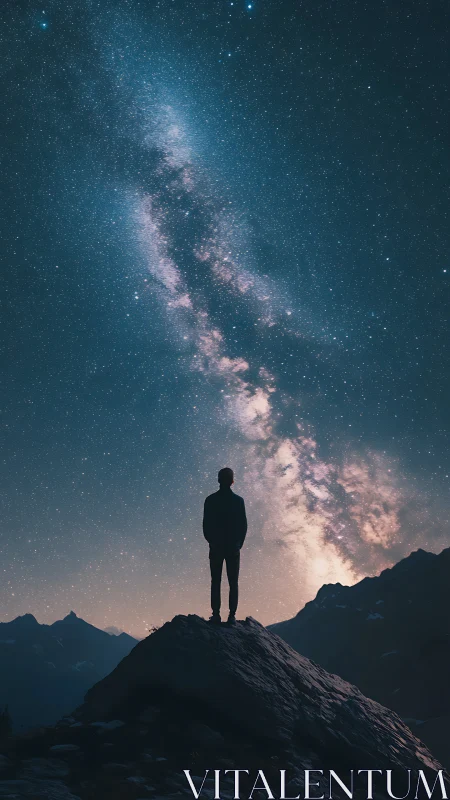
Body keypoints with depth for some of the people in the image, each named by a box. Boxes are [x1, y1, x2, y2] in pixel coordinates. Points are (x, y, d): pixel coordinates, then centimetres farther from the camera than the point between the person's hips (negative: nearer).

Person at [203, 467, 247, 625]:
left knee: (216, 582, 5)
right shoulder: (238, 500, -3)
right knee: (233, 583, 4)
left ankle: (216, 614, 2)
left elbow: (206, 525, -1)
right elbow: (243, 525, 0)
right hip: (233, 547, 0)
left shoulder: (210, 500, -3)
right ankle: (232, 615, 0)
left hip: (216, 547, 0)